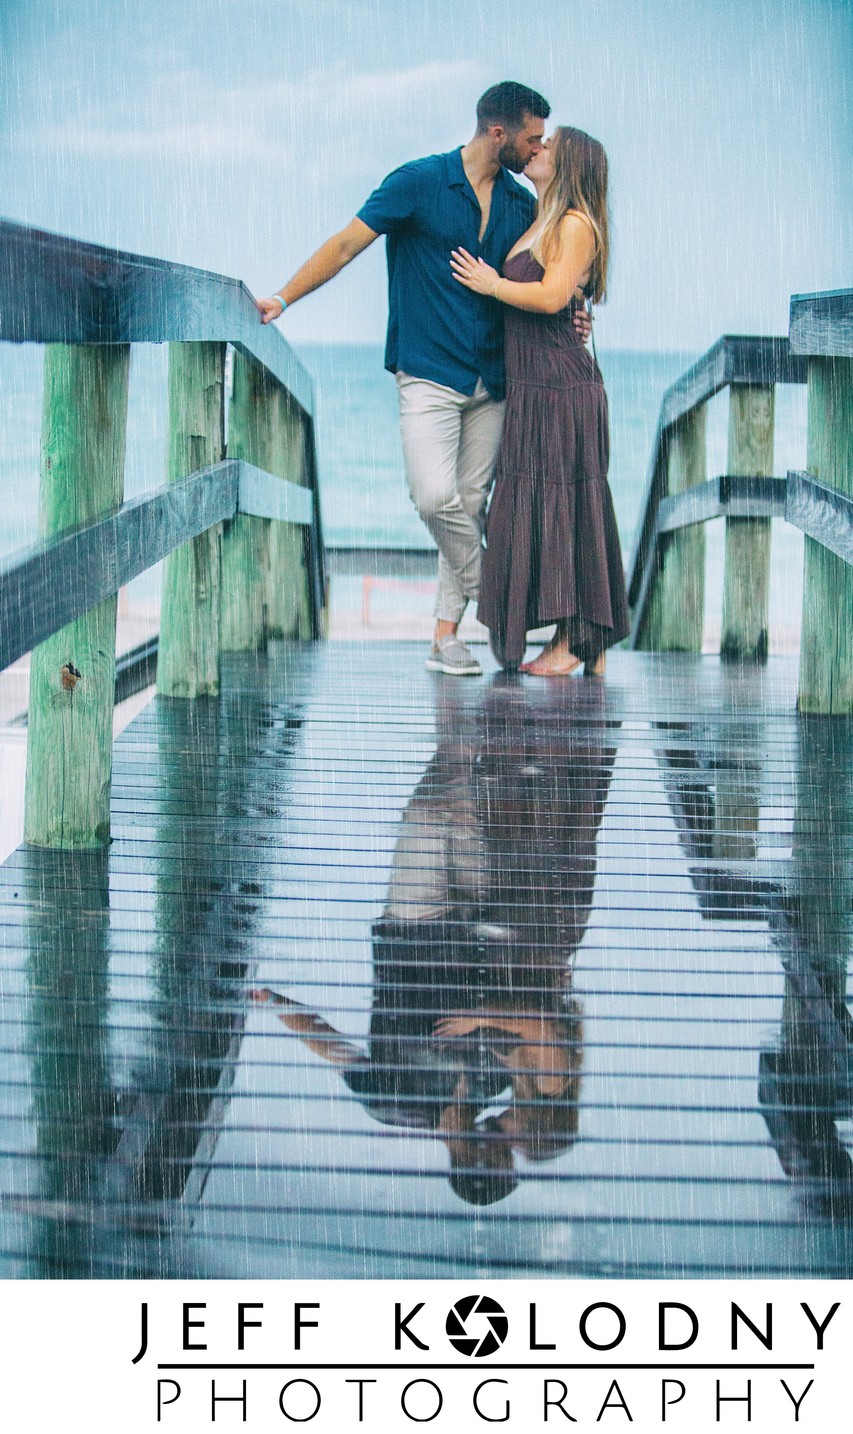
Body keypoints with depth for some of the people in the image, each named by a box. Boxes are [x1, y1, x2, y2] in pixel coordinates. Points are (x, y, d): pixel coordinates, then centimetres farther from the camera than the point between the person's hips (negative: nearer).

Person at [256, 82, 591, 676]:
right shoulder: (420, 182, -4)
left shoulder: (522, 204, 11)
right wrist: (283, 299, -11)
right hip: (429, 375, -5)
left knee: (472, 503, 2)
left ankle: (446, 636, 9)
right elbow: (347, 244, -4)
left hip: (491, 381, 5)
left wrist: (570, 317, 1)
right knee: (436, 497, -19)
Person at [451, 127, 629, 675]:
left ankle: (573, 642, -1)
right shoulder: (538, 223, 18)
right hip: (532, 385, 9)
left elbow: (552, 296, -20)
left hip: (561, 383, -9)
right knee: (537, 505, 8)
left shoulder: (576, 224, -9)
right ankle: (587, 640, 12)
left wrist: (492, 285, -8)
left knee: (561, 503, -6)